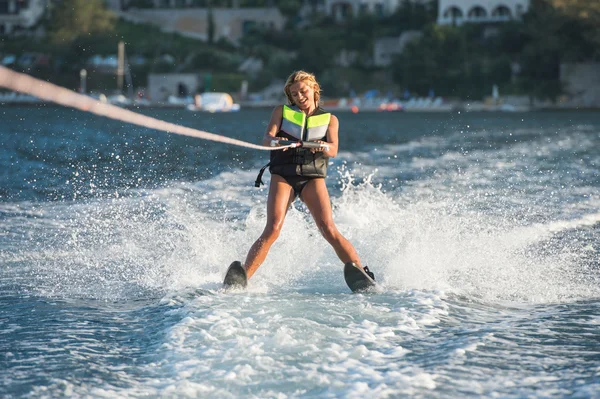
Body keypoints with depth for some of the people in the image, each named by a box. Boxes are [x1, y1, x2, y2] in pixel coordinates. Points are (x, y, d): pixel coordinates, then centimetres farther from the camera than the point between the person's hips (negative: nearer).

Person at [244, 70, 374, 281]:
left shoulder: (329, 119, 14)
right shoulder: (281, 112, 14)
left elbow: (333, 150, -3)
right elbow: (266, 139, -1)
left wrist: (323, 147, -28)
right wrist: (275, 141, -27)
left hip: (313, 177, 0)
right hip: (282, 176, 0)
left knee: (328, 229, -16)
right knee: (272, 230, -18)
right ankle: (242, 278, -19)